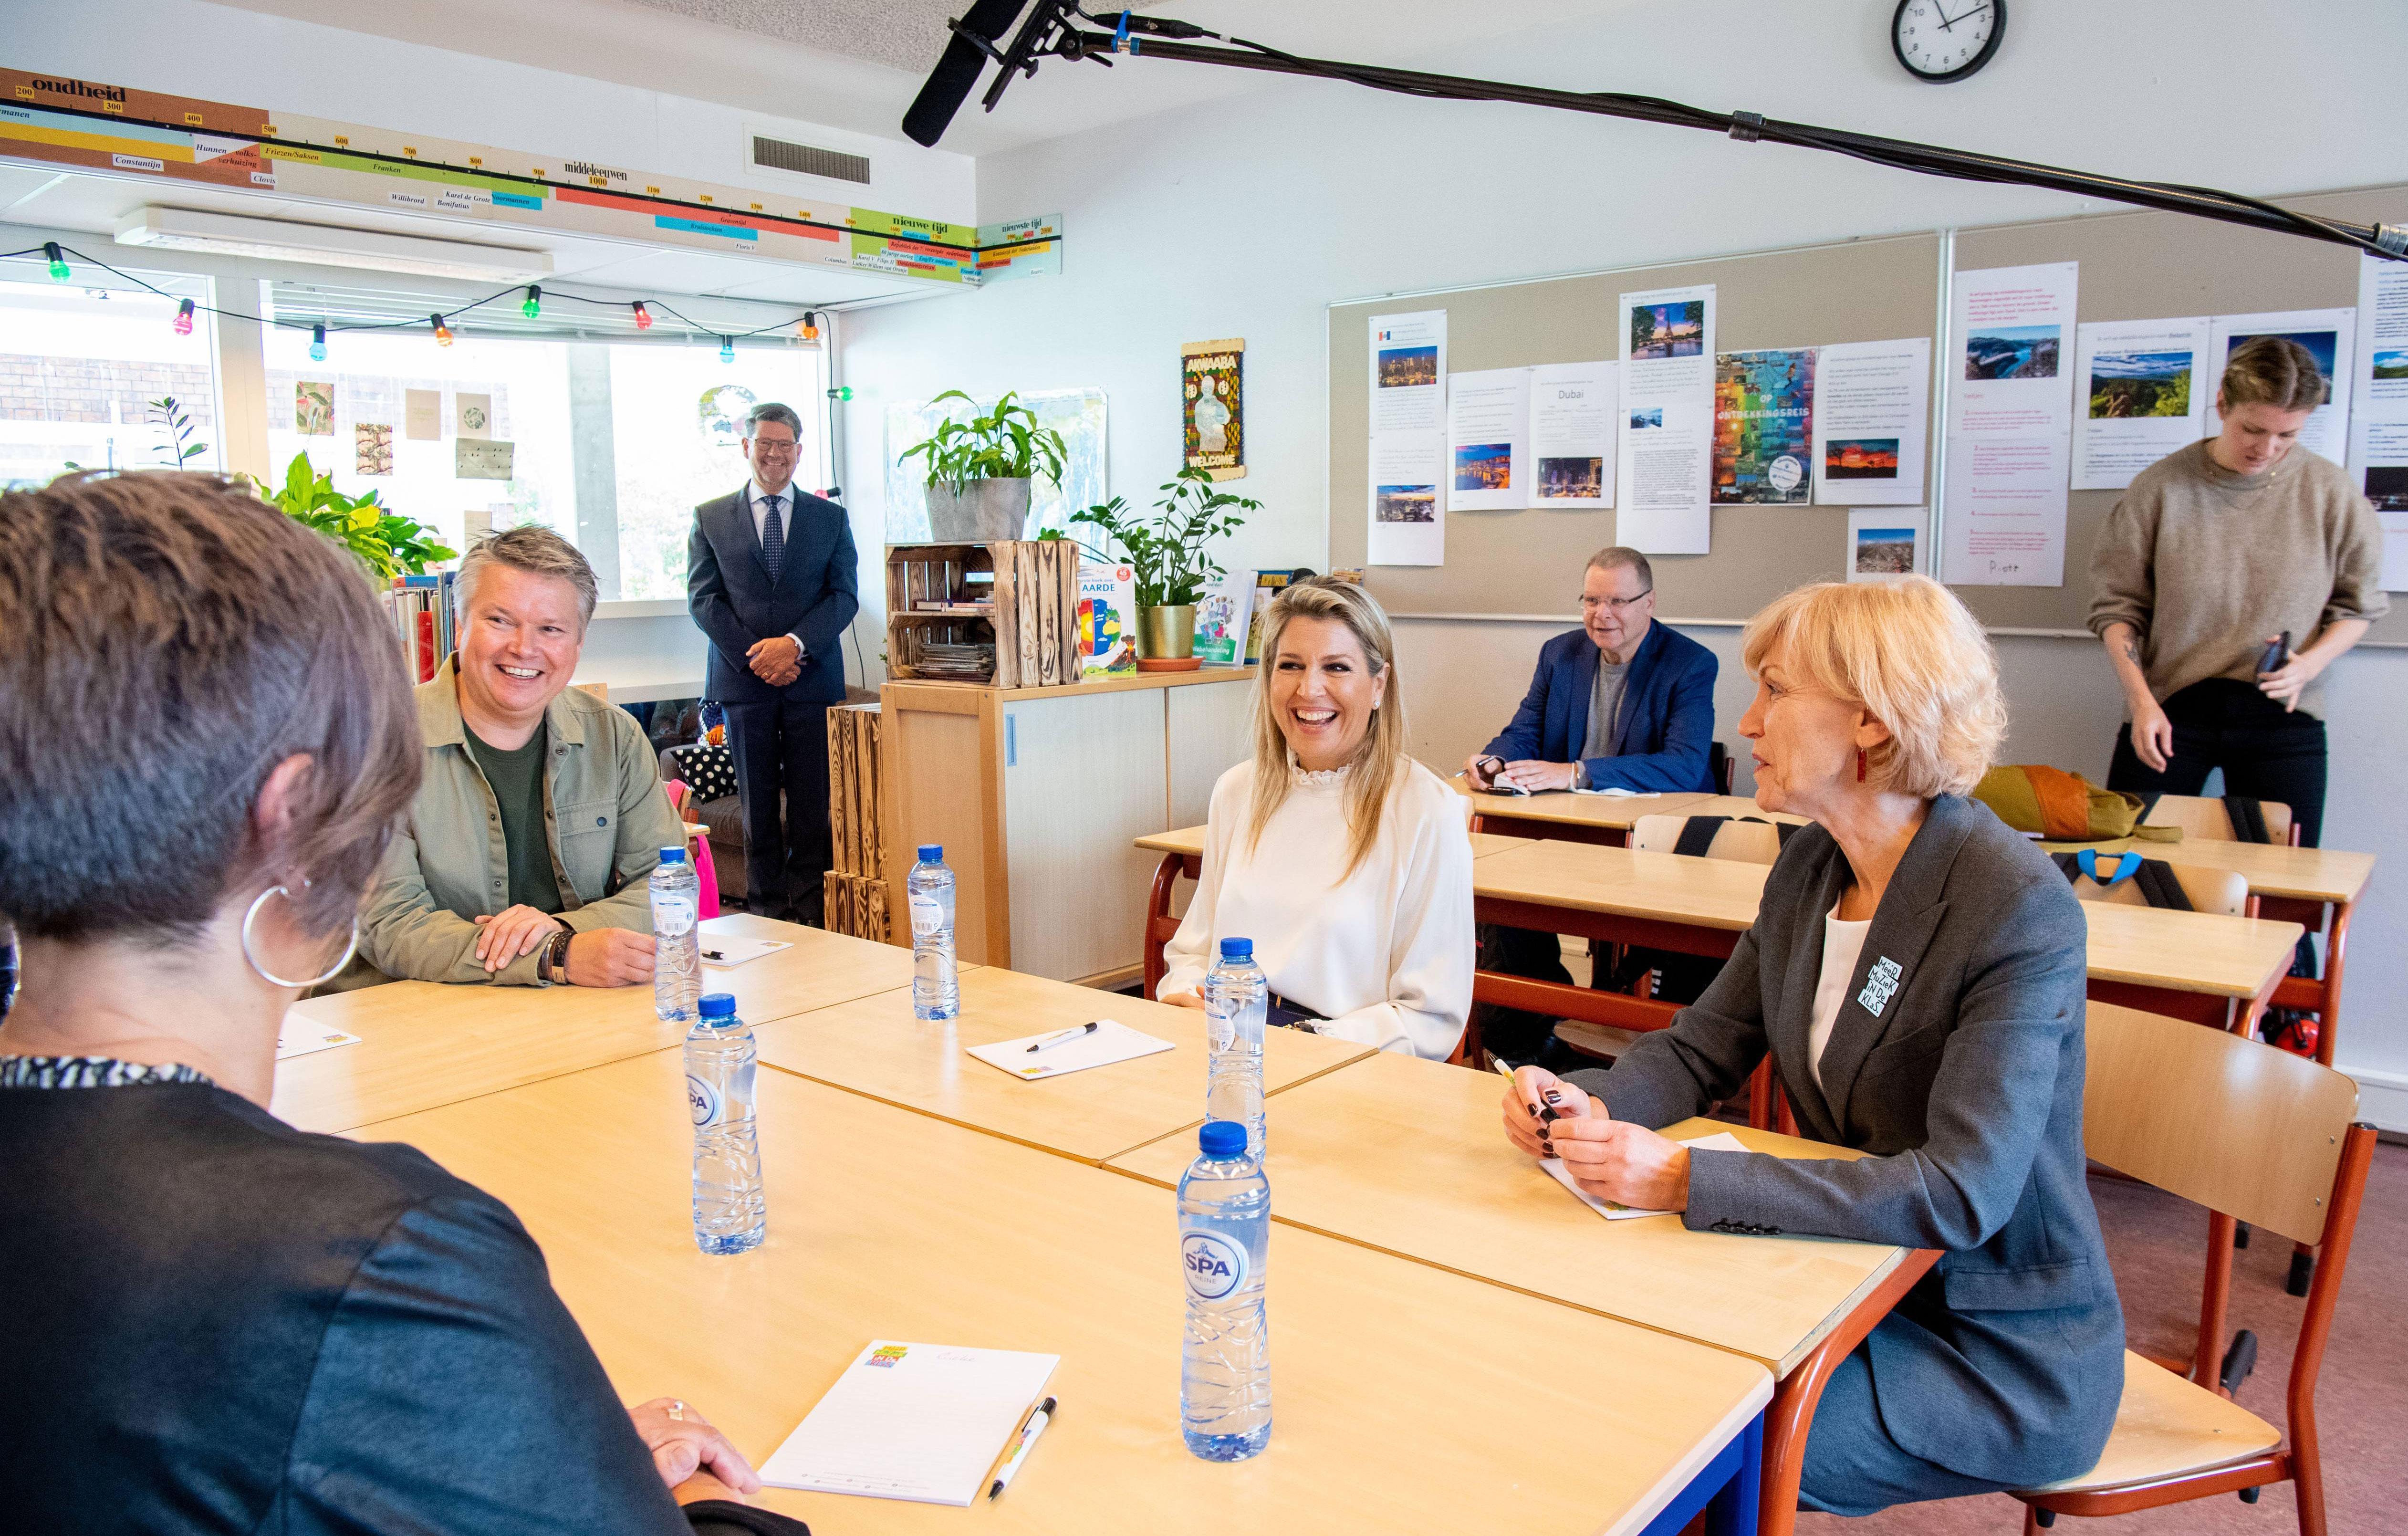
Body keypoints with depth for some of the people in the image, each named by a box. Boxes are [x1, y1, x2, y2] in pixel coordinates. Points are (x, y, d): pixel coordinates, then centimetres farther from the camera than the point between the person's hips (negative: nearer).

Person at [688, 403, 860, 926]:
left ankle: (810, 912, 7)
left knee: (812, 801, 0)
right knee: (757, 801, 5)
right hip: (743, 679, 0)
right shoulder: (710, 518, 9)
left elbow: (844, 595, 3)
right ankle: (766, 907, 12)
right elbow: (704, 598, 2)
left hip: (812, 676, 0)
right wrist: (754, 655, -10)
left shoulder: (831, 518, 10)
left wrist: (796, 644, -13)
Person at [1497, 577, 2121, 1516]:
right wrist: (1587, 1105, -16)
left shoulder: (2022, 909, -23)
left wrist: (1687, 1180, -35)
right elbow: (1700, 1051, 6)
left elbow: (1963, 1192, -30)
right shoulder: (1810, 869, 1)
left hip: (2004, 1352, -6)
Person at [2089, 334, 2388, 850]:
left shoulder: (2329, 493, 0)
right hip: (2170, 710, -1)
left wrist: (2310, 664, -9)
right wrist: (2142, 701, -10)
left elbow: (2357, 605, 10)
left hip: (2281, 716, 1)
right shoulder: (2161, 486, -4)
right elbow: (2117, 606, 0)